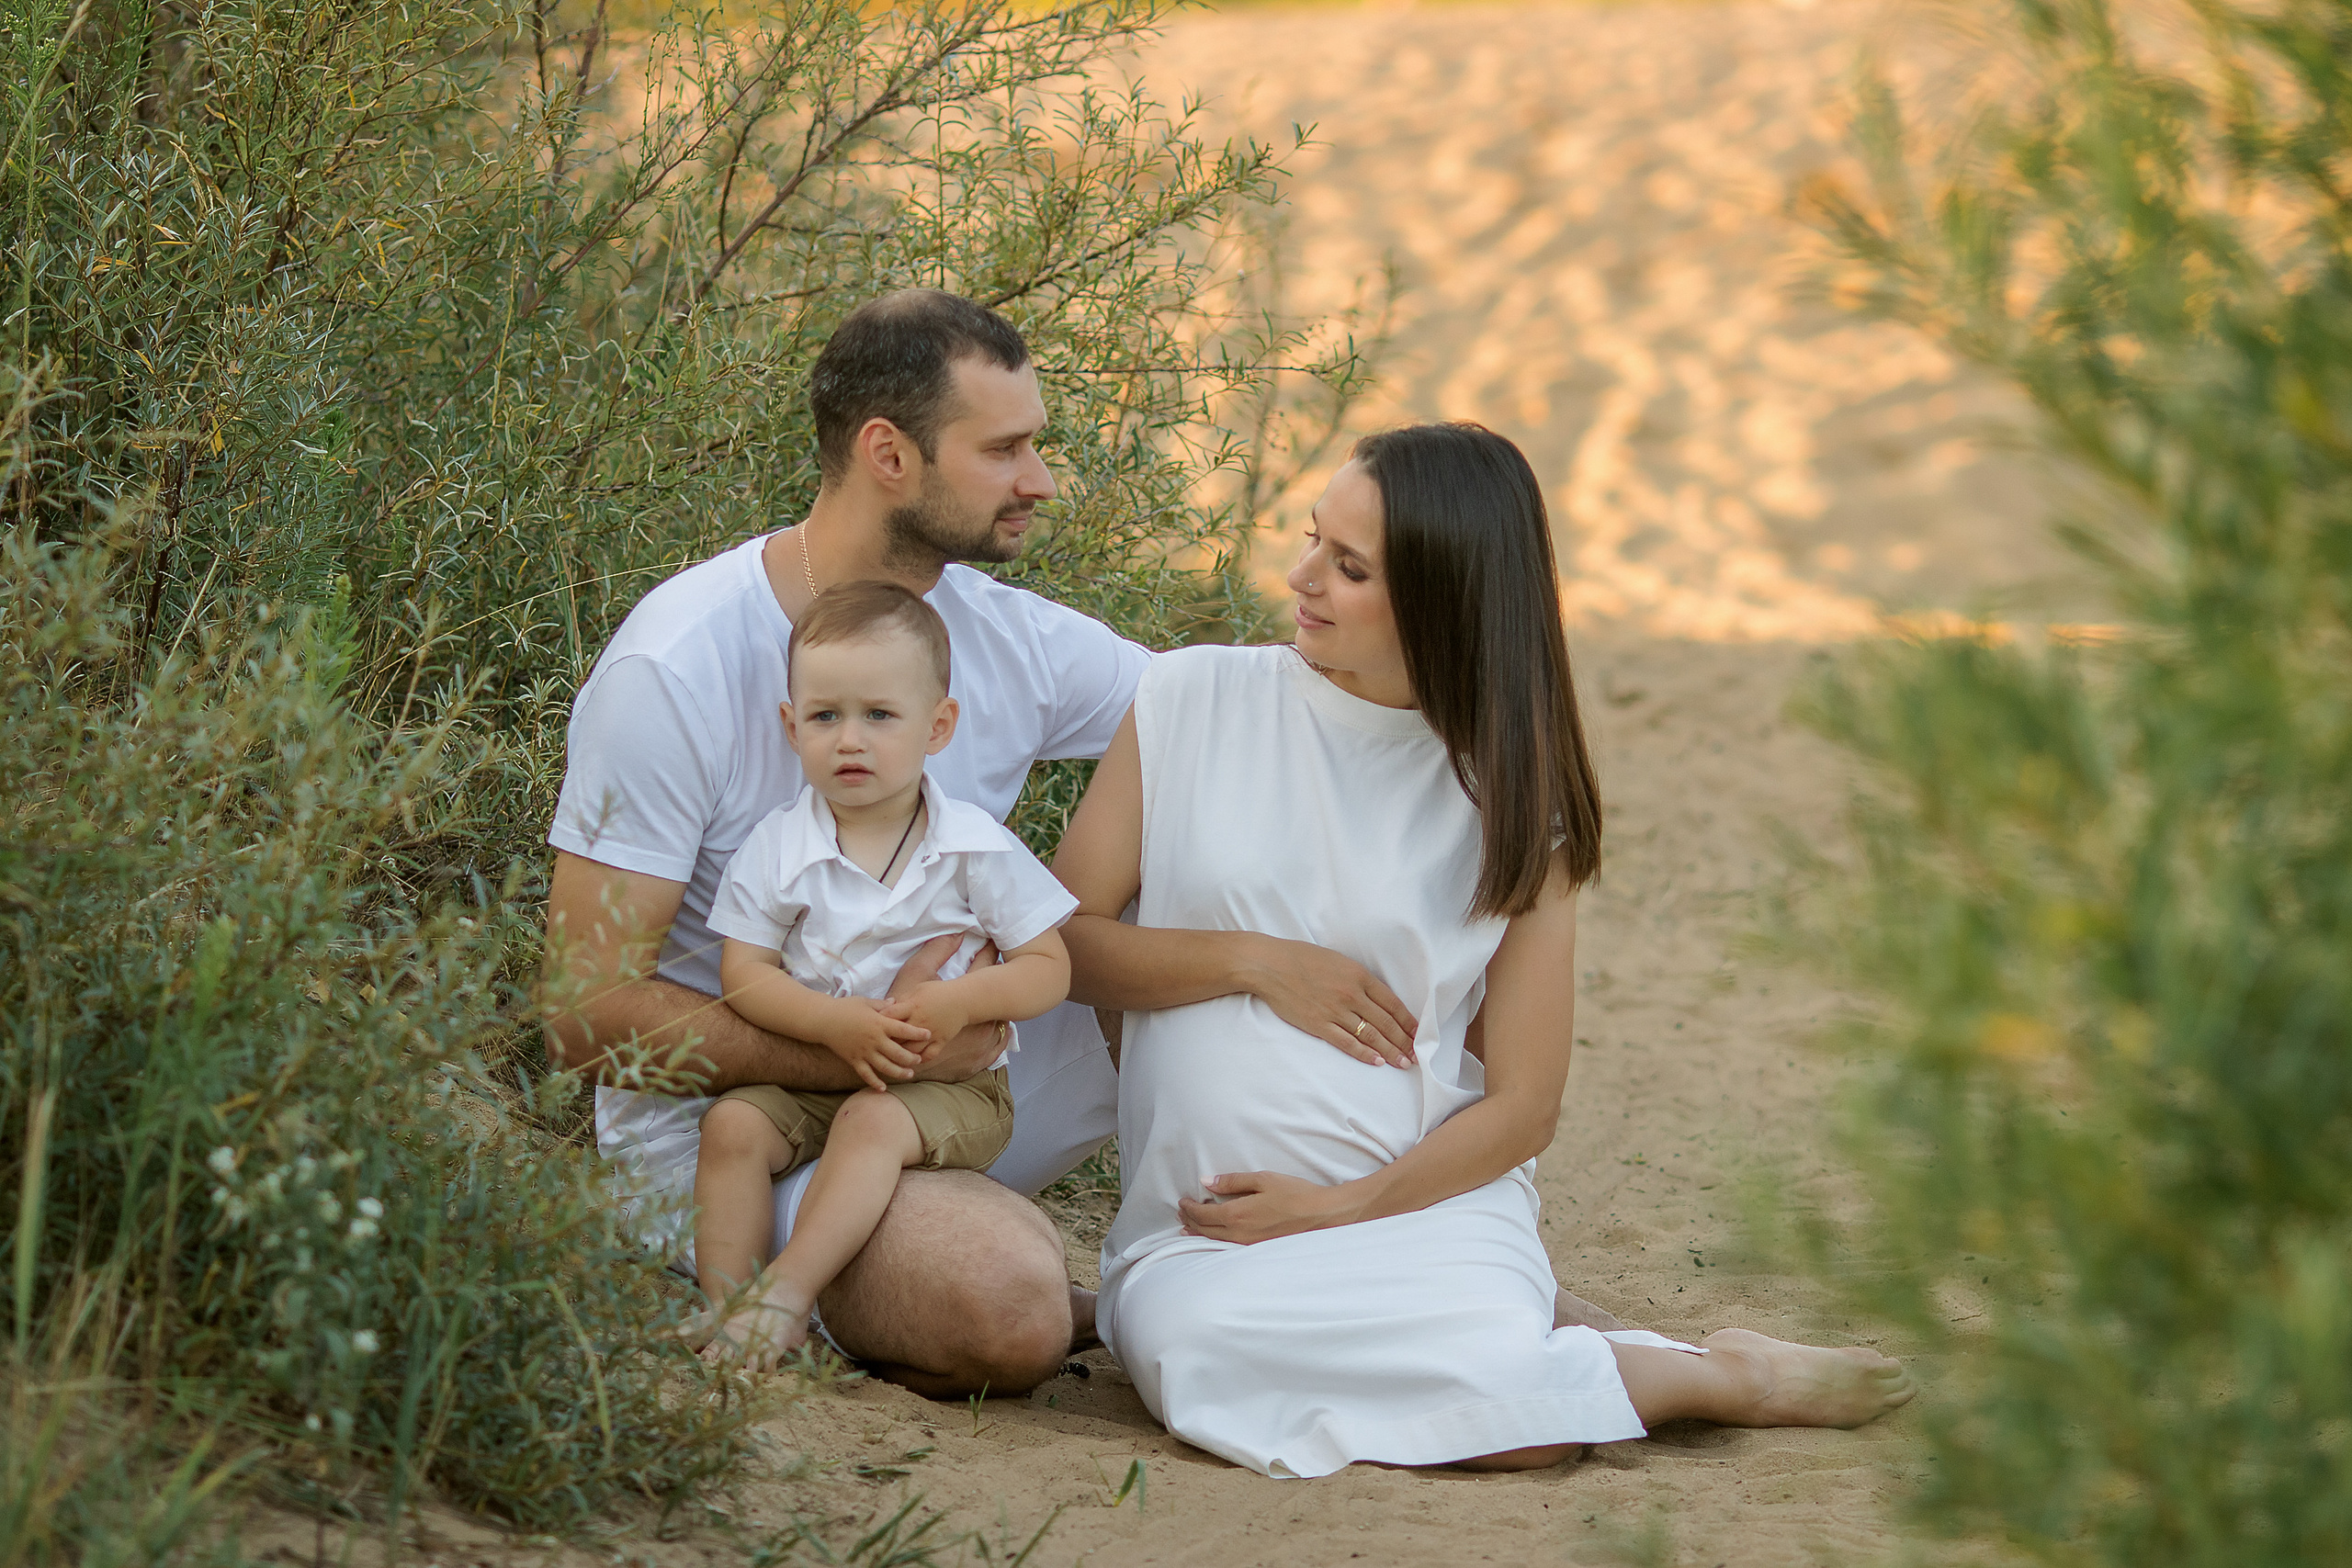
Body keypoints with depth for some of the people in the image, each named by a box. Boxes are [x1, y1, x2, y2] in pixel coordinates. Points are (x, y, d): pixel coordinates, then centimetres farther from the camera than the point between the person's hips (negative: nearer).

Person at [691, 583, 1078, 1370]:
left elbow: (1049, 969, -2)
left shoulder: (977, 849, -5)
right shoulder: (776, 849, -1)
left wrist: (964, 999, -21)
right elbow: (743, 975, -6)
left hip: (949, 1080, -3)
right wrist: (837, 1023, -22)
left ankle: (789, 1287, -33)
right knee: (733, 1123, -20)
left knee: (874, 1123, -31)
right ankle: (721, 1299, -20)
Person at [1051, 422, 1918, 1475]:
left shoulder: (1510, 794, 5)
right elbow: (1057, 941, 8)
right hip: (1202, 1225, 2)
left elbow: (1521, 1106, 5)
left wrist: (1347, 1206, -9)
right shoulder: (1193, 703, 7)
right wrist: (1253, 961, -7)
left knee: (1504, 1410, -37)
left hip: (1430, 1203, -1)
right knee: (1197, 1349, -37)